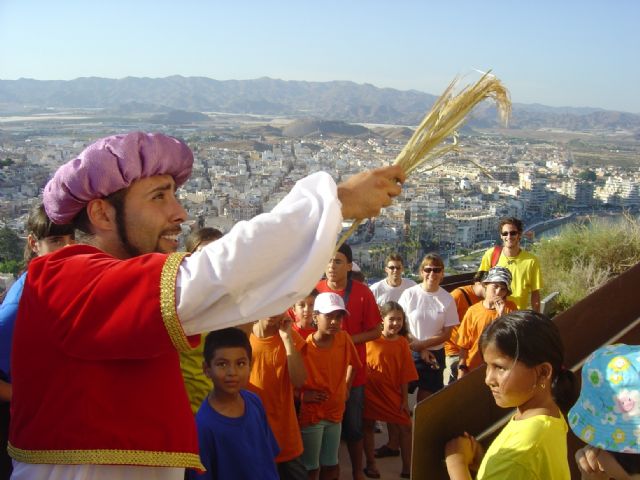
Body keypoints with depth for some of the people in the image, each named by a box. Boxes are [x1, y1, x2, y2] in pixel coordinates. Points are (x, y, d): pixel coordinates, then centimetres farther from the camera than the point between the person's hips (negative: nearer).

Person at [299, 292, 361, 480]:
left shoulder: (344, 338, -5)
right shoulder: (304, 347, -20)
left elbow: (353, 363, 14)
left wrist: (346, 387, 9)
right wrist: (301, 395, -23)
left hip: (335, 411, 5)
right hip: (310, 414, -5)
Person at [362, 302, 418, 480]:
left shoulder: (402, 343, -3)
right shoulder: (371, 338, -11)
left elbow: (405, 375, -1)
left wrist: (405, 400, 0)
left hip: (392, 392, 3)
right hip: (370, 390, -2)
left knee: (405, 426, 4)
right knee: (368, 426, 10)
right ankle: (371, 464, 26)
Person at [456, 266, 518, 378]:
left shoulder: (510, 308, -5)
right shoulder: (473, 311, -7)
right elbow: (464, 344, -1)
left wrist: (502, 314, -20)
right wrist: (462, 368, -6)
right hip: (473, 368, 0)